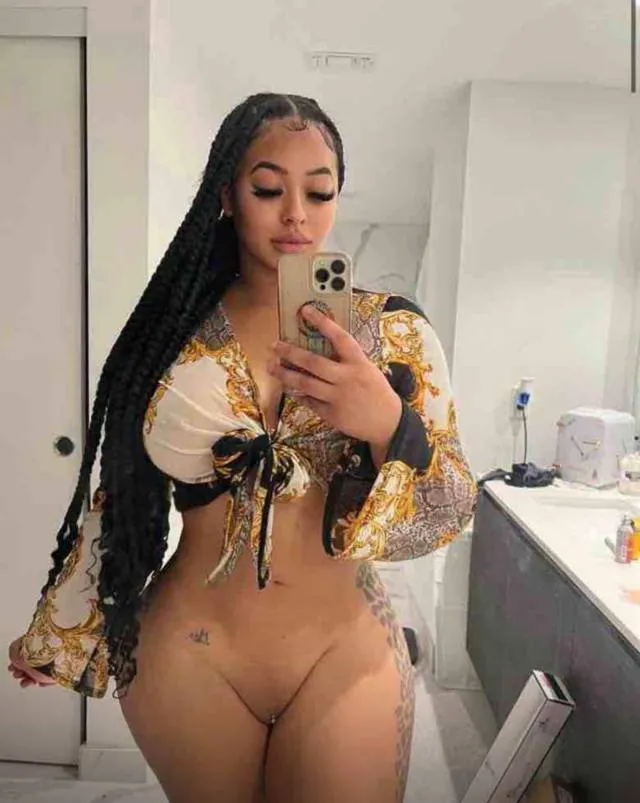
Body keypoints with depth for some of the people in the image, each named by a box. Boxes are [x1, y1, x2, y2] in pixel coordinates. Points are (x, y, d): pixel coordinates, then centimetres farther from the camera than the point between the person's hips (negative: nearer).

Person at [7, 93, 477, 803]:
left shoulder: (397, 332, -6)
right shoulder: (173, 330, -4)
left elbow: (447, 517, -6)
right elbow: (121, 494, 5)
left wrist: (389, 425, -26)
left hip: (345, 657, 0)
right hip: (189, 656, 2)